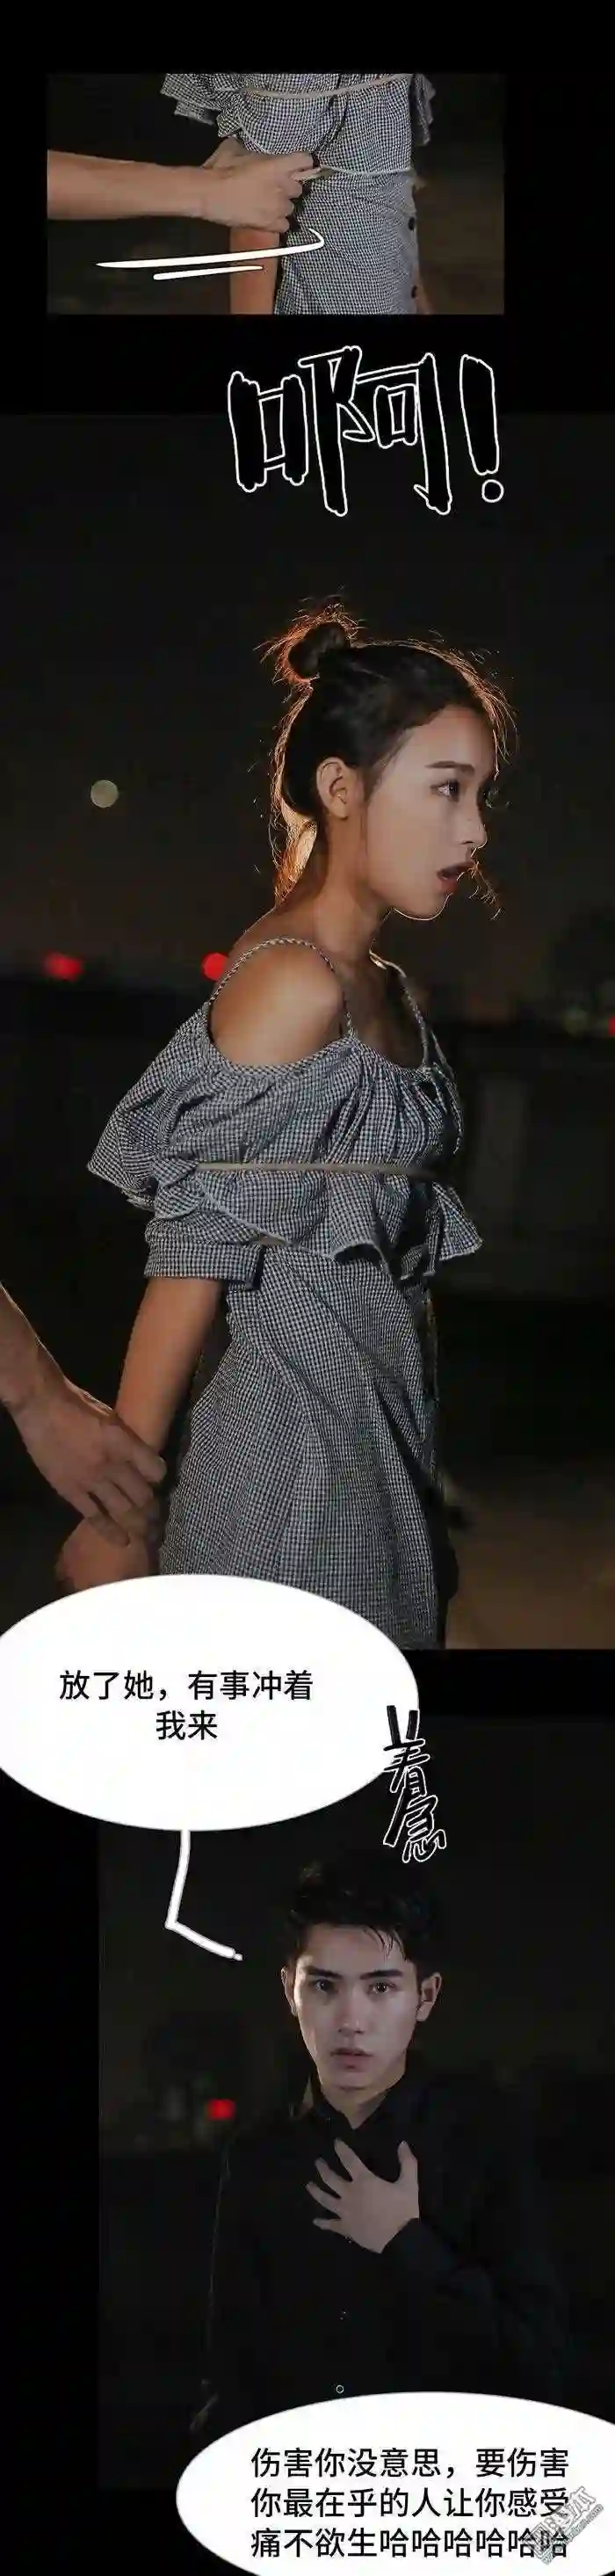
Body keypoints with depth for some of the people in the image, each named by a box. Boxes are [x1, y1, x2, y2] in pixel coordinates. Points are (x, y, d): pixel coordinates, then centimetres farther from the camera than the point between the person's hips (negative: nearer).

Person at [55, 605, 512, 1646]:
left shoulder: (382, 988, 10)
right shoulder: (294, 981, -16)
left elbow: (391, 1246, 11)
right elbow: (192, 1253, -16)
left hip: (380, 1419, 9)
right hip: (298, 1431, -9)